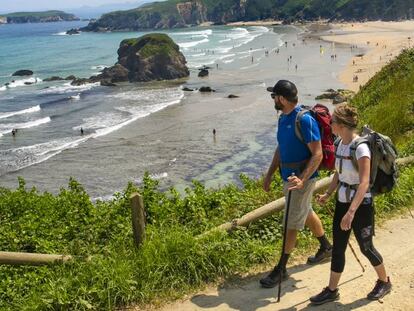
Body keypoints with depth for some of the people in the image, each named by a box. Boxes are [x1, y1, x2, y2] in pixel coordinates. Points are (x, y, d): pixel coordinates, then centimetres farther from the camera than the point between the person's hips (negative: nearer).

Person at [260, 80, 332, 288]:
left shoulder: (305, 120, -22)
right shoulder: (283, 118, 6)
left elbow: (317, 155, -23)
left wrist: (302, 180, -32)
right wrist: (269, 175, 15)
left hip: (302, 177, -9)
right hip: (288, 176, 9)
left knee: (291, 223, -1)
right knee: (306, 213, 23)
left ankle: (281, 269, 10)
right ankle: (326, 248, 44)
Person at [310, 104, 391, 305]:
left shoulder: (360, 147, -22)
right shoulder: (340, 144, 2)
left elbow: (364, 183, -27)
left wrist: (351, 211, -33)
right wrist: (328, 194, 4)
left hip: (360, 204, -7)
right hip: (342, 201, 7)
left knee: (365, 247, 11)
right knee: (338, 248, 11)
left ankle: (384, 282, 36)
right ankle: (332, 290, 23)